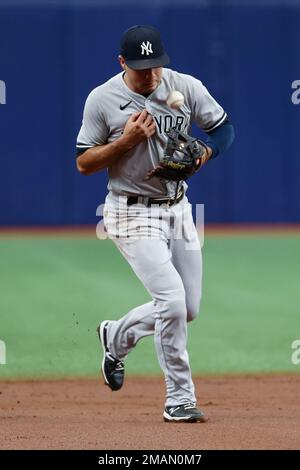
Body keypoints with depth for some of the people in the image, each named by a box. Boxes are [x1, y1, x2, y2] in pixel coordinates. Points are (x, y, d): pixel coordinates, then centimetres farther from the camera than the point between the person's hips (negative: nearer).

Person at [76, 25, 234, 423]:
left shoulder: (186, 88, -3)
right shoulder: (102, 100, -9)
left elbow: (223, 128, 8)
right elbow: (84, 164, -5)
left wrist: (201, 156, -12)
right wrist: (127, 140, -20)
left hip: (177, 207, 5)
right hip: (132, 214, -5)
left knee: (188, 309, 10)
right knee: (172, 300, -17)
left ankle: (116, 338, 36)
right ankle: (180, 399, -6)